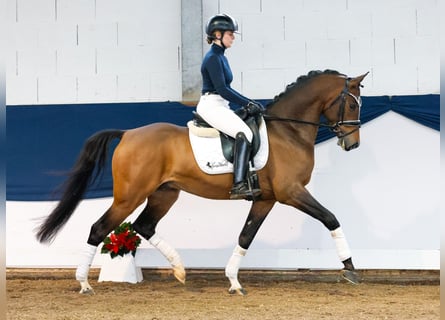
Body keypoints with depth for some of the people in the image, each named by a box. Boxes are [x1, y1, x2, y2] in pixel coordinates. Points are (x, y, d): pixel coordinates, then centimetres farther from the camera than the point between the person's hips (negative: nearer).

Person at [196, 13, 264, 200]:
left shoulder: (221, 57, 19)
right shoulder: (213, 58, -11)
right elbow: (221, 89, -18)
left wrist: (248, 103, 14)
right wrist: (247, 104, -16)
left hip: (220, 107, 11)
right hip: (211, 106, -11)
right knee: (244, 133, -27)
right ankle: (239, 186, -36)